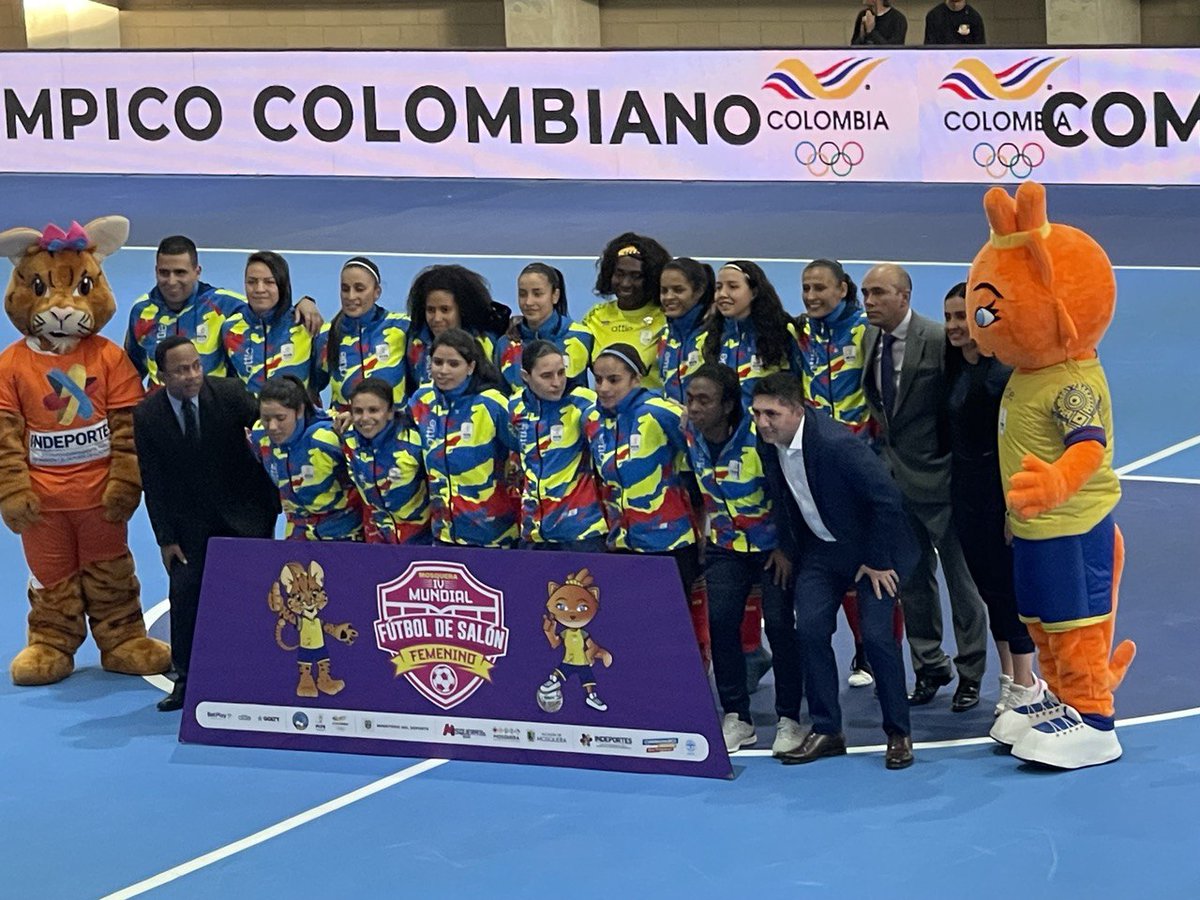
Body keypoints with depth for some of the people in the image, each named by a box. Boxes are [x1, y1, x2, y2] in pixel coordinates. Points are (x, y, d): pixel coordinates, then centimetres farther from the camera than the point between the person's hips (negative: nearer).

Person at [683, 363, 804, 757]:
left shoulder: (759, 436, -25)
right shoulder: (689, 435, -8)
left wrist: (786, 546, -15)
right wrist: (705, 533, 8)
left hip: (773, 546, -5)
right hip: (726, 546, 5)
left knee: (780, 625, -10)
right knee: (720, 623, -6)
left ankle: (789, 720, 1)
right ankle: (736, 718, 5)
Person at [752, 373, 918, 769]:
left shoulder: (836, 443, -30)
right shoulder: (768, 444, -8)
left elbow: (887, 497, -25)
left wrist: (878, 561, -19)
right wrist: (791, 555, 10)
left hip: (873, 548, -6)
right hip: (821, 549, 7)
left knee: (876, 634, -12)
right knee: (810, 629, -5)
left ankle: (898, 734, 2)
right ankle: (826, 731, 5)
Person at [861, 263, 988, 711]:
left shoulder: (938, 341, -17)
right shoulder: (869, 338, 4)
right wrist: (881, 429, 7)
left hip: (937, 477, -7)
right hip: (894, 478, 7)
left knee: (961, 581, 6)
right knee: (913, 581, 16)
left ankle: (970, 674, 17)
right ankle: (929, 668, 29)